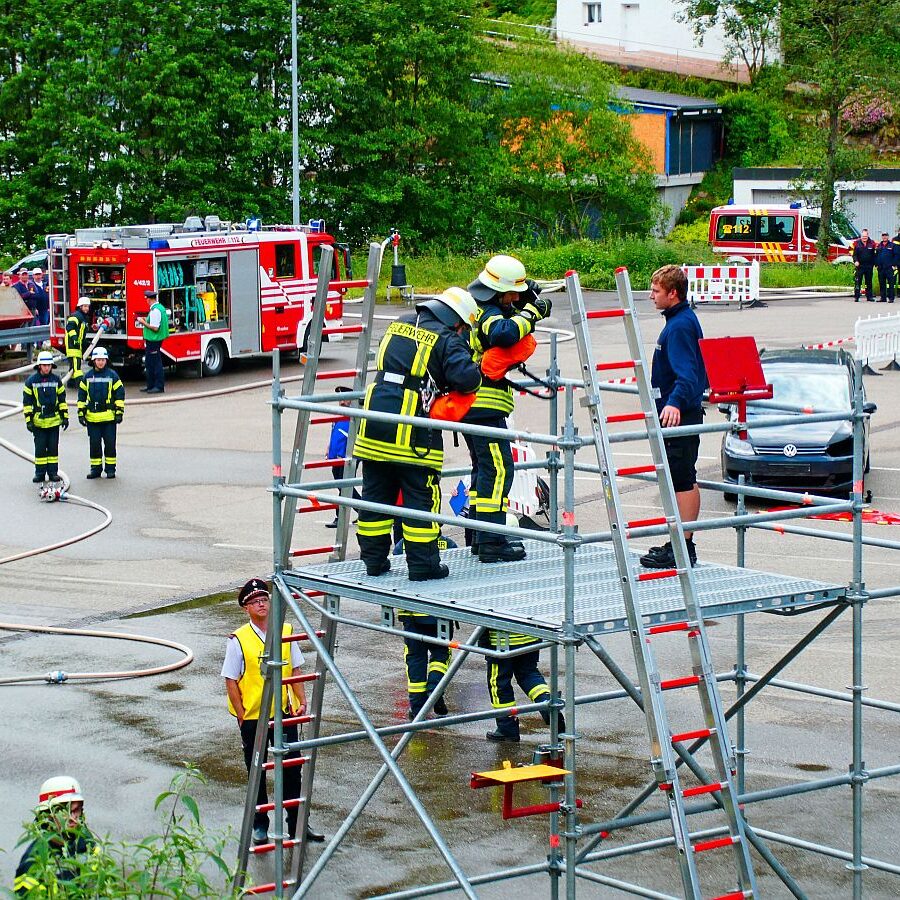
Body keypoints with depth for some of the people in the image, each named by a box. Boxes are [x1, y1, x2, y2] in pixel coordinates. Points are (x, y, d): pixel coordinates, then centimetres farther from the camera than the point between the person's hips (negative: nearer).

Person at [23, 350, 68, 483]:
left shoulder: (56, 380, 4)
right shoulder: (31, 381, -2)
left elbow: (62, 399, 10)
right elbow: (27, 402, 0)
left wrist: (65, 417, 6)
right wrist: (28, 420, -4)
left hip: (54, 420, 1)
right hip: (38, 421, -1)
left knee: (53, 447, 4)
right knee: (40, 448, 1)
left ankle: (53, 472, 11)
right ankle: (39, 473, 8)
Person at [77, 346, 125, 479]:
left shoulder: (112, 375, 1)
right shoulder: (87, 377, 7)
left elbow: (120, 394, 2)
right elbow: (81, 396, 12)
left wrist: (119, 413, -3)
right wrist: (81, 413, 7)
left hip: (109, 417, -2)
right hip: (92, 417, 2)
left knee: (110, 443, 1)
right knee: (94, 444, 5)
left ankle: (110, 468, 10)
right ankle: (95, 468, 14)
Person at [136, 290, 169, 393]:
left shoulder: (155, 311, -20)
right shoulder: (160, 307, 12)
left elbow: (155, 328, -24)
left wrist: (144, 323, -13)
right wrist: (146, 320, 16)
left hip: (153, 340, -11)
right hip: (152, 340, 11)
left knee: (155, 364, -5)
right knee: (149, 363, 16)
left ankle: (159, 386, -2)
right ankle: (151, 386, 23)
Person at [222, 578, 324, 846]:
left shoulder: (286, 632, 1)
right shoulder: (239, 640, -9)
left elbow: (296, 670, 9)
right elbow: (231, 682, -6)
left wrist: (301, 701, 0)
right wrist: (242, 716, -9)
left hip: (284, 713, 3)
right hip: (252, 717, -3)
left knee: (292, 768, 6)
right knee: (257, 774, 9)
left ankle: (296, 824, 17)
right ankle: (260, 826, 21)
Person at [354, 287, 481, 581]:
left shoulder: (399, 325, 17)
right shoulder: (447, 340, -4)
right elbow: (467, 377, -17)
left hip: (375, 421, 6)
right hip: (412, 432, -6)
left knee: (376, 492, 13)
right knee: (421, 495, 3)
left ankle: (374, 559, 20)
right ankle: (422, 564, 4)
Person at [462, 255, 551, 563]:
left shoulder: (475, 306, 14)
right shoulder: (488, 314, -16)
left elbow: (505, 322, 22)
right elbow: (505, 333, -36)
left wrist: (524, 304, 5)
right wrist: (531, 312, -23)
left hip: (468, 405, 11)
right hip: (484, 405, -11)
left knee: (484, 467, 18)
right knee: (498, 469, -10)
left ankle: (479, 536, 23)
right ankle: (491, 542, -13)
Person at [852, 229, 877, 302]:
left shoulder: (872, 243, 5)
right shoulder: (857, 243, 0)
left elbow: (873, 255, 11)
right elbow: (854, 254, 0)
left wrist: (874, 263, 5)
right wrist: (856, 261, -17)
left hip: (869, 266, 2)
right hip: (860, 266, -2)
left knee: (869, 282, 10)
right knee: (857, 282, -6)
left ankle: (869, 296, 17)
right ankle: (856, 297, -4)